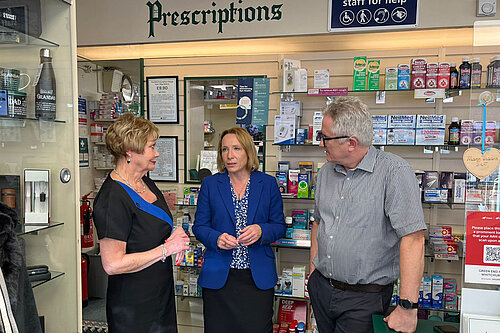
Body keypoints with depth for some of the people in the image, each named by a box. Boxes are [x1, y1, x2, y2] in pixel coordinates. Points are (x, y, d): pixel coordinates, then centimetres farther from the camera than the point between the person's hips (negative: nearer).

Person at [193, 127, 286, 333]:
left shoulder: (268, 184, 2)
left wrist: (261, 231, -17)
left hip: (259, 277, 0)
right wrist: (216, 238, -17)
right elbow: (199, 226, 4)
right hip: (218, 277, 1)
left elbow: (280, 226, 4)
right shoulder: (210, 184, 2)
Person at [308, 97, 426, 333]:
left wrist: (407, 307, -24)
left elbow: (413, 238, -23)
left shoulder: (394, 172, -18)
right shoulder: (326, 171, 5)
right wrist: (313, 271, 13)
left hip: (365, 299, -6)